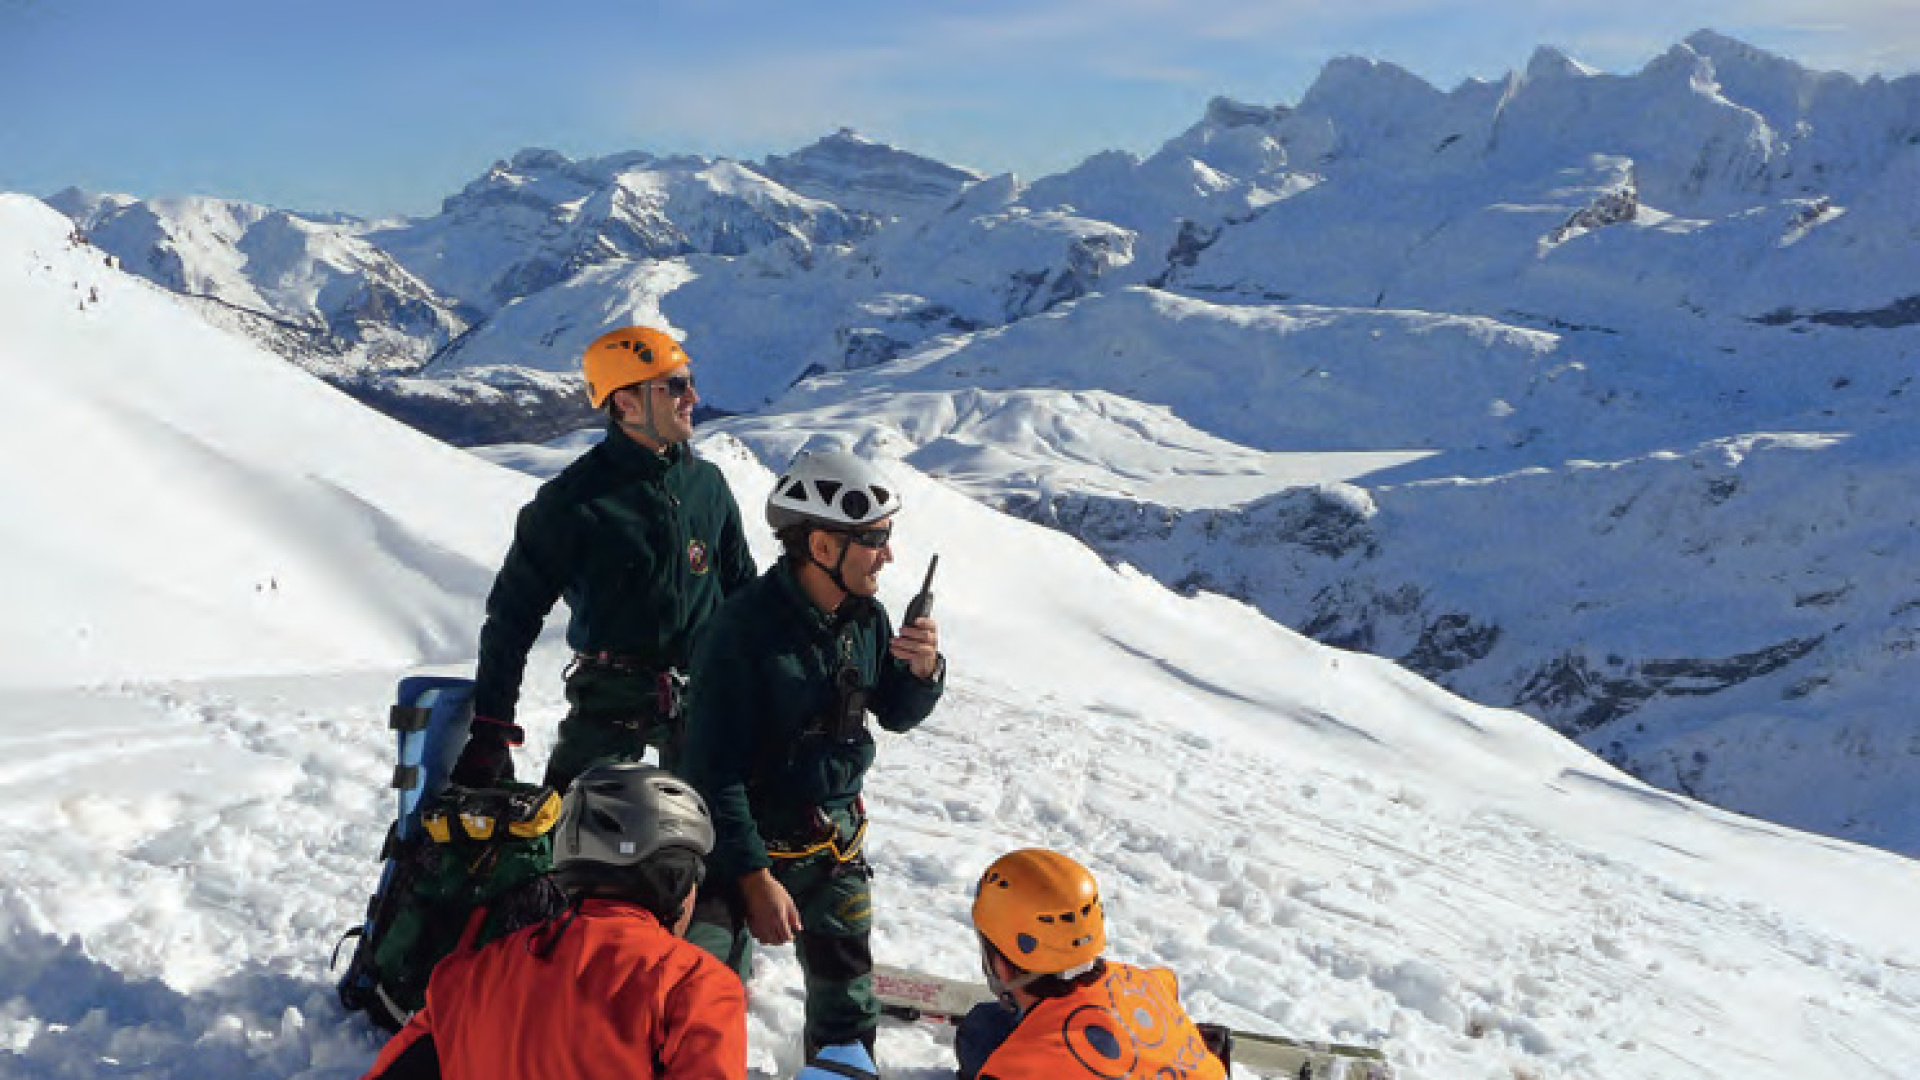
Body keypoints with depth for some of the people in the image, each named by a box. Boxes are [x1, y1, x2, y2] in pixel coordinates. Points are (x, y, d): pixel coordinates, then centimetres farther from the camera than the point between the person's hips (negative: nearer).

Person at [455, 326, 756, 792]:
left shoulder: (708, 483, 4)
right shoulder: (575, 500, -11)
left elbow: (743, 587, 16)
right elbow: (513, 611, -8)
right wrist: (489, 729, -11)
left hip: (703, 696, 4)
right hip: (609, 698, -4)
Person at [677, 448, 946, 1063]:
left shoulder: (866, 618, -5)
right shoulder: (743, 630, -25)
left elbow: (895, 715, 9)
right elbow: (714, 768, -22)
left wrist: (923, 671, -14)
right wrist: (754, 875, -21)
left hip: (837, 838, 6)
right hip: (748, 837, -6)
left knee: (846, 984, 19)